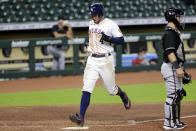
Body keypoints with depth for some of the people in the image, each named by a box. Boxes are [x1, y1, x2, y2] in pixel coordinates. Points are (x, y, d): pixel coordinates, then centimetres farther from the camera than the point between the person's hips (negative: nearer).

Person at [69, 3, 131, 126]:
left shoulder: (111, 24, -9)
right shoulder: (91, 24, 10)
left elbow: (121, 40, -10)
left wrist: (109, 39, -25)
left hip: (106, 60, -4)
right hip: (92, 60, 4)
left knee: (111, 89, 7)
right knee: (86, 89, -9)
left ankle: (124, 96, 43)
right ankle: (81, 117, -15)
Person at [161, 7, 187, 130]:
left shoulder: (174, 31, 18)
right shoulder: (169, 32, -15)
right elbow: (170, 52, -24)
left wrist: (180, 68, 26)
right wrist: (177, 67, -30)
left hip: (175, 67, 11)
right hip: (171, 67, -11)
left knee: (178, 95, 15)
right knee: (173, 96, -9)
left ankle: (176, 121, 21)